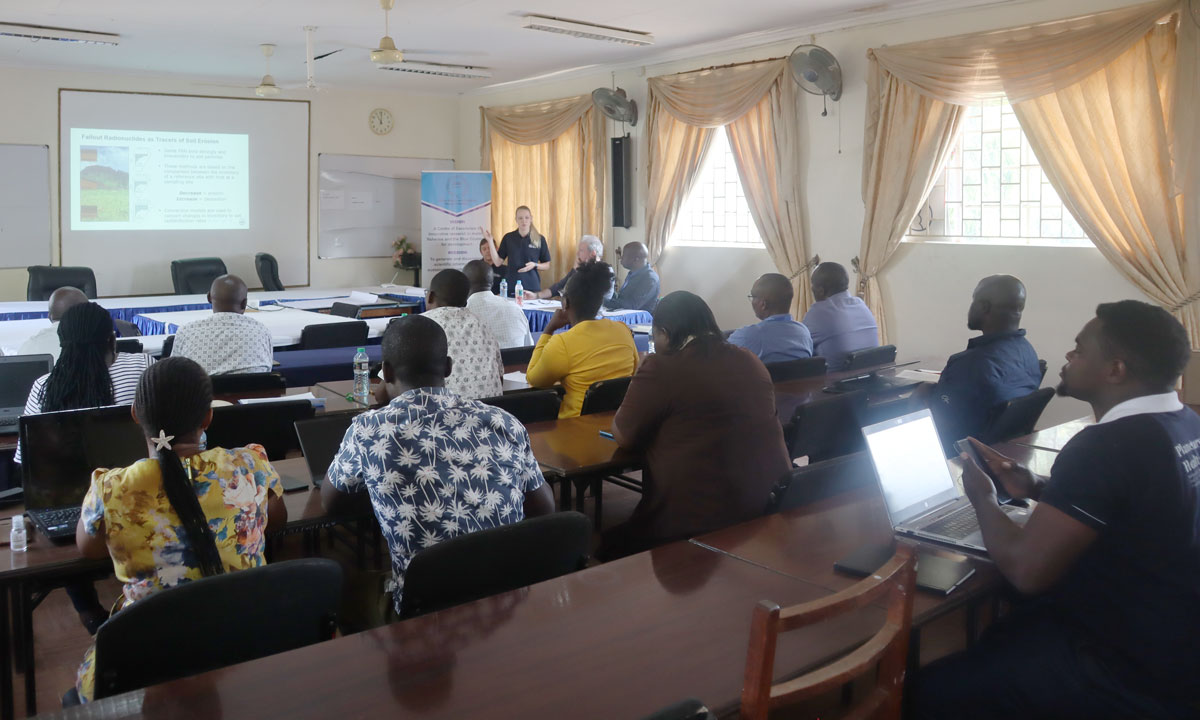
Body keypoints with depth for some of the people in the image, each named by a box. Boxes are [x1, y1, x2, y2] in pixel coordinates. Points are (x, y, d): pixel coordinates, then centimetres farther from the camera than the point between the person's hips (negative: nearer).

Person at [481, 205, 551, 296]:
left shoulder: (539, 239, 1)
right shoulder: (508, 238, 5)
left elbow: (547, 266, 7)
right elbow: (497, 262, 2)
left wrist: (534, 265, -12)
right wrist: (490, 241, -4)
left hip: (532, 287, -1)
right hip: (511, 287, 1)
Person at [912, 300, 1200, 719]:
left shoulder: (1107, 446, -28)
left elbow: (1026, 570, -26)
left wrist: (982, 498, -8)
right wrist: (1040, 488, 8)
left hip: (1134, 670, -10)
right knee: (995, 634, 25)